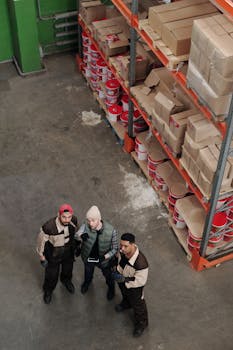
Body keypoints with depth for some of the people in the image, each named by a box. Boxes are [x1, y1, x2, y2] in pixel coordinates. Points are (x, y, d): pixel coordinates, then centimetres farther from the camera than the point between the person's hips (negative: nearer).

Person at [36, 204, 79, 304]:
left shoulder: (74, 221, -28)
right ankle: (48, 290, 56)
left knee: (68, 270, 32)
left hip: (68, 253, 4)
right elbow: (41, 242, -22)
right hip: (53, 256, -4)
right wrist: (42, 258, -9)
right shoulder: (48, 227, -41)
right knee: (51, 275, 22)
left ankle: (66, 280, 68)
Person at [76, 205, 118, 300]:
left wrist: (105, 257, -35)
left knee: (108, 275, 29)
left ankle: (111, 287, 63)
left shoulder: (111, 231, -33)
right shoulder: (85, 226, -28)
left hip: (104, 259, -1)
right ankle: (87, 281, 69)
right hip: (88, 257, 2)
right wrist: (81, 236, -66)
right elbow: (77, 235, -43)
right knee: (88, 272, 34)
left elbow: (115, 248, -21)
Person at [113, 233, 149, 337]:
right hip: (123, 281, 5)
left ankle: (141, 323, 53)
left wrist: (125, 280, -28)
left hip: (134, 287, -5)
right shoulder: (123, 251, -28)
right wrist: (117, 271, -9)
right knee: (125, 294, 38)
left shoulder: (140, 263, -47)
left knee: (137, 304, 24)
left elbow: (140, 281, -30)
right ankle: (126, 303, 73)